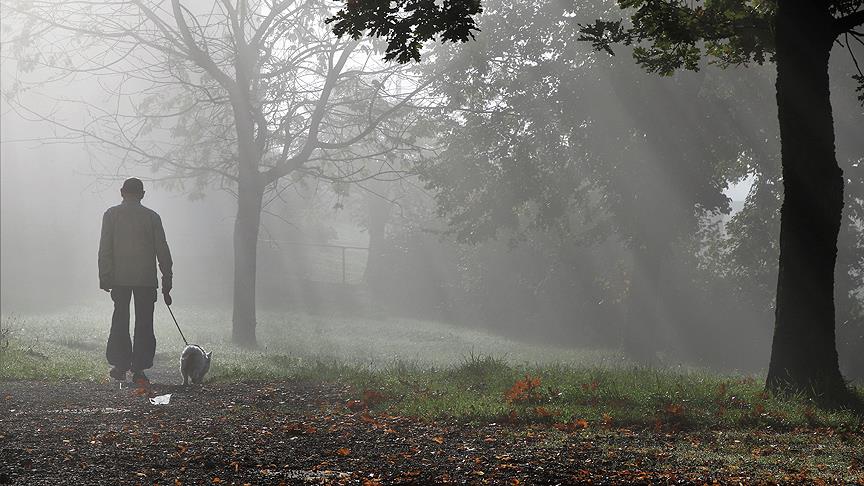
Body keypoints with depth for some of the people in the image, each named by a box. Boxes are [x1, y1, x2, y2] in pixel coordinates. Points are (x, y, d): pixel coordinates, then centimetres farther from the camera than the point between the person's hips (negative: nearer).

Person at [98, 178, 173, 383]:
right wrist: (167, 283, 9)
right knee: (144, 324, 4)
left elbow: (105, 249, -3)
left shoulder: (112, 214, 2)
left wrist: (105, 279, 0)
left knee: (120, 320, 11)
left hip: (119, 277, 0)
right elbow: (162, 251, 4)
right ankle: (139, 369, 0)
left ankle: (120, 365, 6)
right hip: (146, 279, 0)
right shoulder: (152, 217, 3)